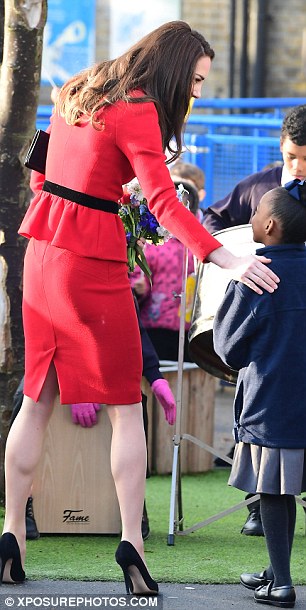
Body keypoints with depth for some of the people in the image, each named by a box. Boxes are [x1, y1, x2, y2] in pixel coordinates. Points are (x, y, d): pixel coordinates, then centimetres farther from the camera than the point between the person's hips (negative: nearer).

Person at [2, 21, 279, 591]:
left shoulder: (78, 93, 12)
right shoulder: (137, 111, -13)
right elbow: (164, 202, -24)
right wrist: (227, 260, -30)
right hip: (94, 266, -7)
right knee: (125, 406, 1)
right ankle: (131, 539, -4)